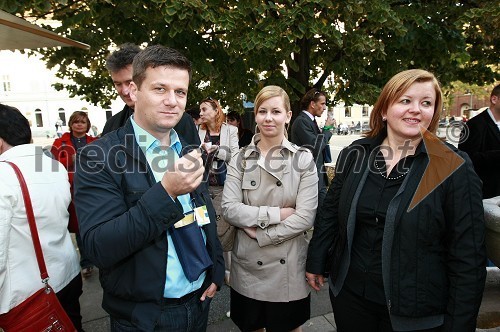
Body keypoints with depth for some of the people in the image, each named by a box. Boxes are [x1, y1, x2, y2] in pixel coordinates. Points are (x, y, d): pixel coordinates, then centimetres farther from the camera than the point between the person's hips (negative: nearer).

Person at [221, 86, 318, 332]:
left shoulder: (303, 159, -6)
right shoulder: (241, 159, -1)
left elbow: (305, 217, -12)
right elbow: (229, 209, -10)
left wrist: (260, 234, -14)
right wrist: (276, 213, -18)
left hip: (287, 266, -1)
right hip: (246, 265, 2)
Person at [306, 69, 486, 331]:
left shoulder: (454, 168, -11)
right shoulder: (355, 155, -3)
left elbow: (468, 255, -9)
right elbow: (331, 213, 6)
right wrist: (316, 263, 9)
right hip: (349, 293, 3)